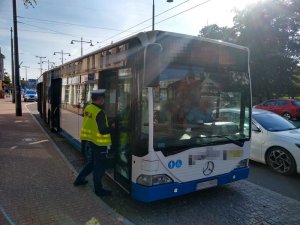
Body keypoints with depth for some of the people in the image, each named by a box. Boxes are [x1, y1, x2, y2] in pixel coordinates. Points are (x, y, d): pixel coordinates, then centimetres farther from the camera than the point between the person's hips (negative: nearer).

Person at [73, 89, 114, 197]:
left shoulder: (87, 108, 1)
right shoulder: (100, 112, -24)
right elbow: (103, 130, -24)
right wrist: (112, 127, -8)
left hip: (88, 140, 8)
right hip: (99, 143, -8)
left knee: (91, 162, 27)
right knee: (99, 166, 7)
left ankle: (79, 179, 39)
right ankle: (98, 189, 20)